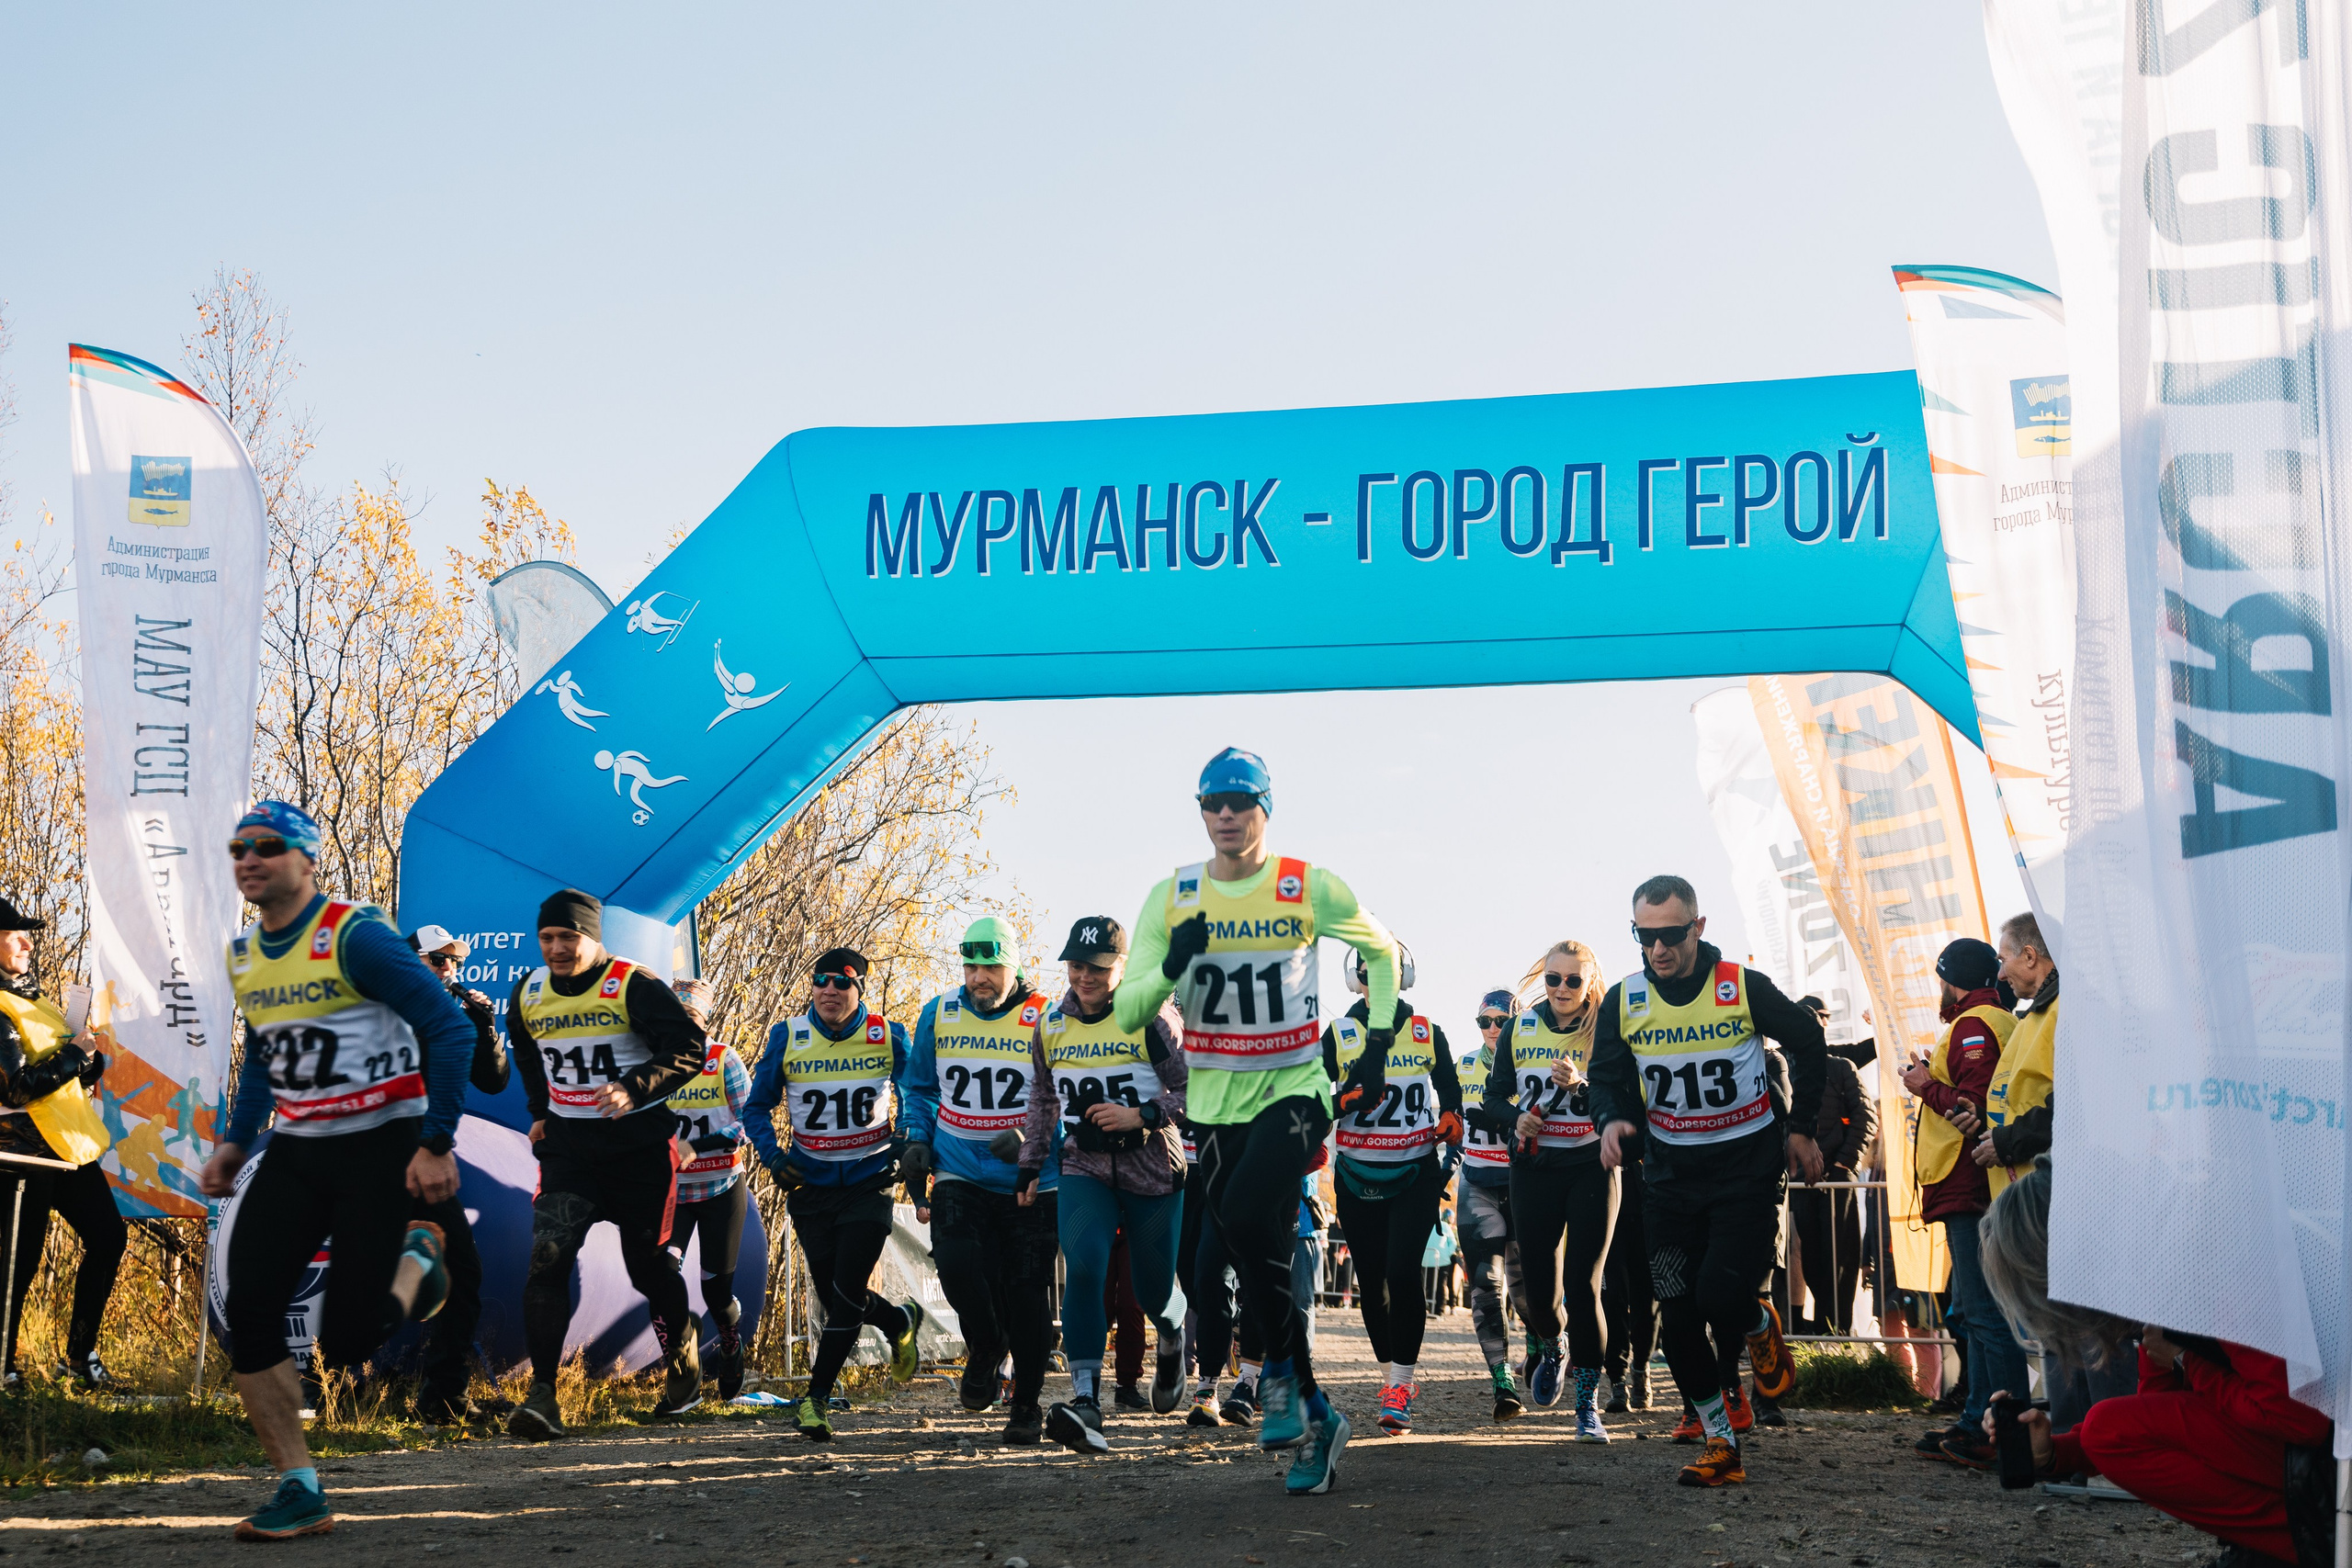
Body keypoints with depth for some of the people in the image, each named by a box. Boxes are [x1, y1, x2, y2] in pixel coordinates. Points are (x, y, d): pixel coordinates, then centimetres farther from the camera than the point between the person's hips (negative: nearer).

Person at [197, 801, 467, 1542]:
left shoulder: (355, 936, -15)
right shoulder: (244, 955, 8)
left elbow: (451, 1029, -16)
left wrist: (437, 1144, -18)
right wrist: (234, 1142, 14)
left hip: (379, 1147, -7)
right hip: (295, 1151, 7)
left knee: (346, 1344, -10)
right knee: (248, 1315, -7)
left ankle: (416, 1259, 22)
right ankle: (300, 1492, 3)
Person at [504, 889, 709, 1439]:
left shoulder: (634, 985, -12)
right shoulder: (527, 995, 5)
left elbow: (690, 1047, -17)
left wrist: (634, 1089, -28)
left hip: (638, 1145, -3)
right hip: (568, 1145, 4)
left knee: (648, 1264, 9)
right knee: (548, 1256, -16)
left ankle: (684, 1366, 36)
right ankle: (542, 1394, -17)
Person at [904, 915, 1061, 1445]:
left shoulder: (1044, 1022, -5)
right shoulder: (938, 1017, 5)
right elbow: (919, 1087, 19)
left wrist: (1033, 1143, -15)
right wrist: (918, 1138, 4)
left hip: (1031, 1185, -2)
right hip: (959, 1178, 2)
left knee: (1027, 1291, 0)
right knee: (957, 1262, -20)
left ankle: (1026, 1403, 17)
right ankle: (985, 1348, 11)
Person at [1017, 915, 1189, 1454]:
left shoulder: (1152, 1020, -11)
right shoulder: (1051, 1025, 4)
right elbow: (1043, 1099, 20)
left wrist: (1141, 1115, -23)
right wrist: (1030, 1168, 19)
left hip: (1152, 1170, -2)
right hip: (1085, 1168, 2)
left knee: (1153, 1292, 6)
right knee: (1083, 1268, -22)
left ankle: (1173, 1340, 45)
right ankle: (1086, 1401, -26)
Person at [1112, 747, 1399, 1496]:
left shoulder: (1310, 888, -6)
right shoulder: (1171, 897, -1)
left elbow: (1381, 950, 12)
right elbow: (1127, 1013, -2)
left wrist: (1377, 1048, 3)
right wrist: (1172, 966, -22)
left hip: (1296, 1089, -3)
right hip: (1215, 1103, 3)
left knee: (1247, 1216, -27)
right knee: (1261, 1256, 6)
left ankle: (1282, 1370, -7)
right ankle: (1313, 1415, 18)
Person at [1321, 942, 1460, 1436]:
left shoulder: (1427, 1034, 5)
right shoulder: (1339, 1035, 3)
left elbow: (1450, 1091, 15)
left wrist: (1451, 1118, -5)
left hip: (1415, 1174, -1)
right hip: (1357, 1177, 1)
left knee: (1403, 1273, -16)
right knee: (1372, 1281, 6)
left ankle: (1400, 1386, -12)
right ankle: (1394, 1372, 25)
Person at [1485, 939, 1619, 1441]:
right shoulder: (1520, 1030, 5)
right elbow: (1494, 1095, 13)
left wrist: (1581, 1084, -25)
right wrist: (1514, 1118, -8)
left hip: (1592, 1169, -2)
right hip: (1534, 1169, 3)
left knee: (1582, 1285, -10)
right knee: (1539, 1287, 2)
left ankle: (1588, 1402, -1)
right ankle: (1550, 1348, 37)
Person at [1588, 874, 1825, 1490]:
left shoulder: (1743, 987, -10)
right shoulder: (1624, 1001, -3)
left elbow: (1807, 1042, 5)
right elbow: (1606, 1077, 6)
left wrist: (1799, 1128, 8)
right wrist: (1611, 1121, -16)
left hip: (1748, 1167, -4)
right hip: (1671, 1176, 4)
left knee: (1722, 1296, -17)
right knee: (1678, 1318, 0)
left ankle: (1761, 1327, 21)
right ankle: (1721, 1443, 13)